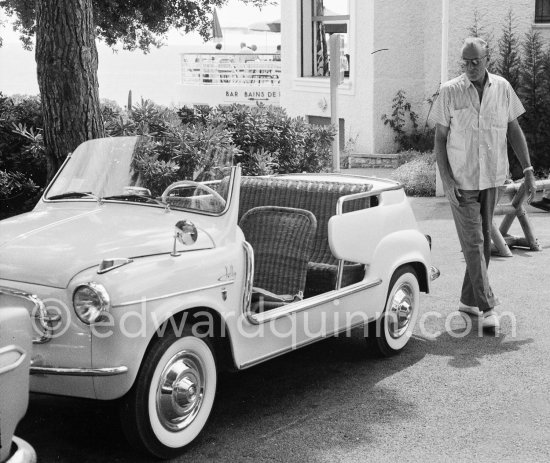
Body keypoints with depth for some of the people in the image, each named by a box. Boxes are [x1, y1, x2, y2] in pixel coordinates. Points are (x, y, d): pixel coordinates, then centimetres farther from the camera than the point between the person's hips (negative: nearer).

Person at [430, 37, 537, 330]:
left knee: (484, 240, 11)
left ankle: (468, 300, 25)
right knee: (473, 243, -7)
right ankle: (487, 308, -4)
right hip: (461, 180, -4)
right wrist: (446, 180, -13)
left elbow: (514, 130, 8)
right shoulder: (449, 92, -7)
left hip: (492, 178, 4)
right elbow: (439, 139, -4)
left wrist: (528, 171, 1)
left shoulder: (502, 88, 1)